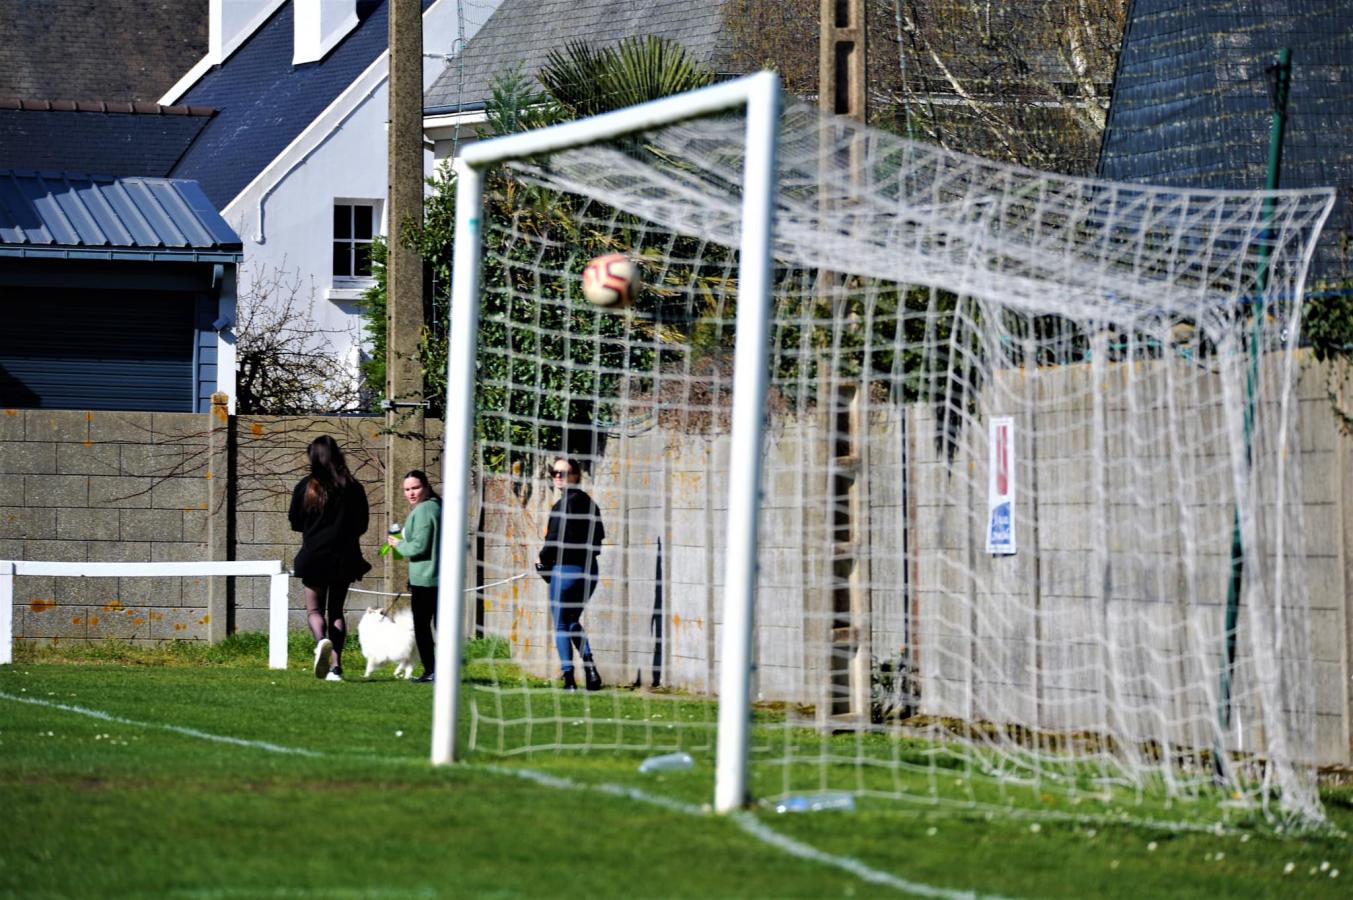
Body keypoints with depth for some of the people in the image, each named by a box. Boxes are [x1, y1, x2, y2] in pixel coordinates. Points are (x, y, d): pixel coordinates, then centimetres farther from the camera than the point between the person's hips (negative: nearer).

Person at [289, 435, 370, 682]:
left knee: (314, 608, 8)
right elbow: (362, 524, 7)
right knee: (336, 610, 13)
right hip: (344, 557, 3)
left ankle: (322, 641, -24)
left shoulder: (306, 486, -7)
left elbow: (295, 522, 1)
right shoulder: (353, 488, -1)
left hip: (314, 556, -3)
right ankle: (336, 665, 5)